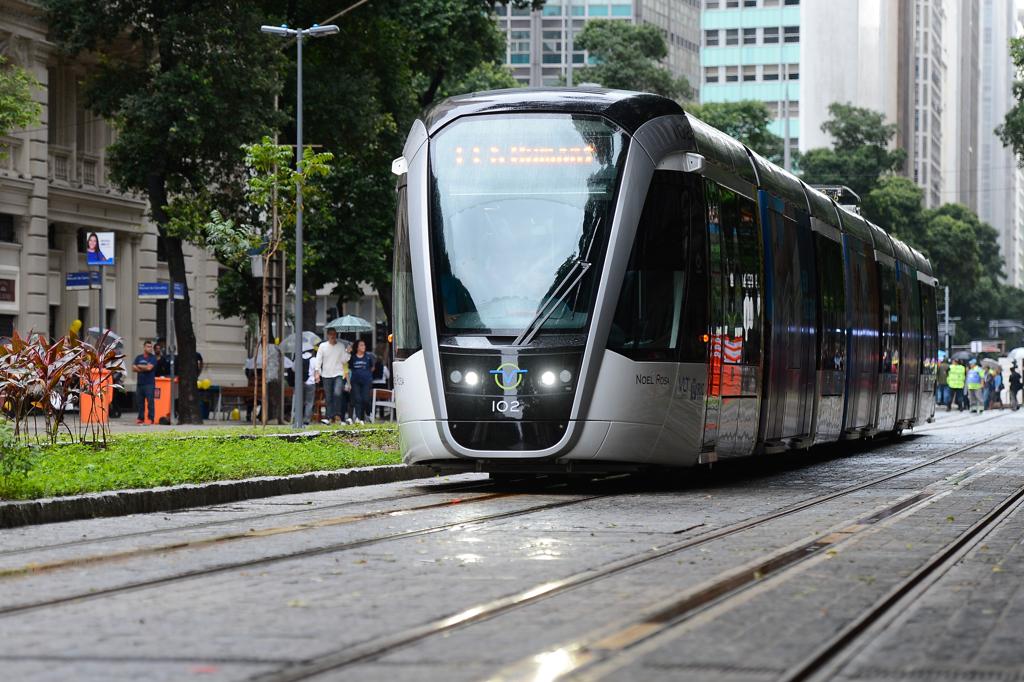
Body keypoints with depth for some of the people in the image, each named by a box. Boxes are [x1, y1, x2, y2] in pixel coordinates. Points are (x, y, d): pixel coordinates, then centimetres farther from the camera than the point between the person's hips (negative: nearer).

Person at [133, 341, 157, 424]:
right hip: (139, 383, 5)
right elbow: (134, 368, 5)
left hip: (149, 383, -5)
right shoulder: (138, 357, 15)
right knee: (140, 402, 6)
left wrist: (139, 366, 2)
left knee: (150, 401, -10)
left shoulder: (153, 358, 1)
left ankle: (151, 418, -10)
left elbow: (149, 367, -12)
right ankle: (141, 418, 13)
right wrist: (144, 368, -7)